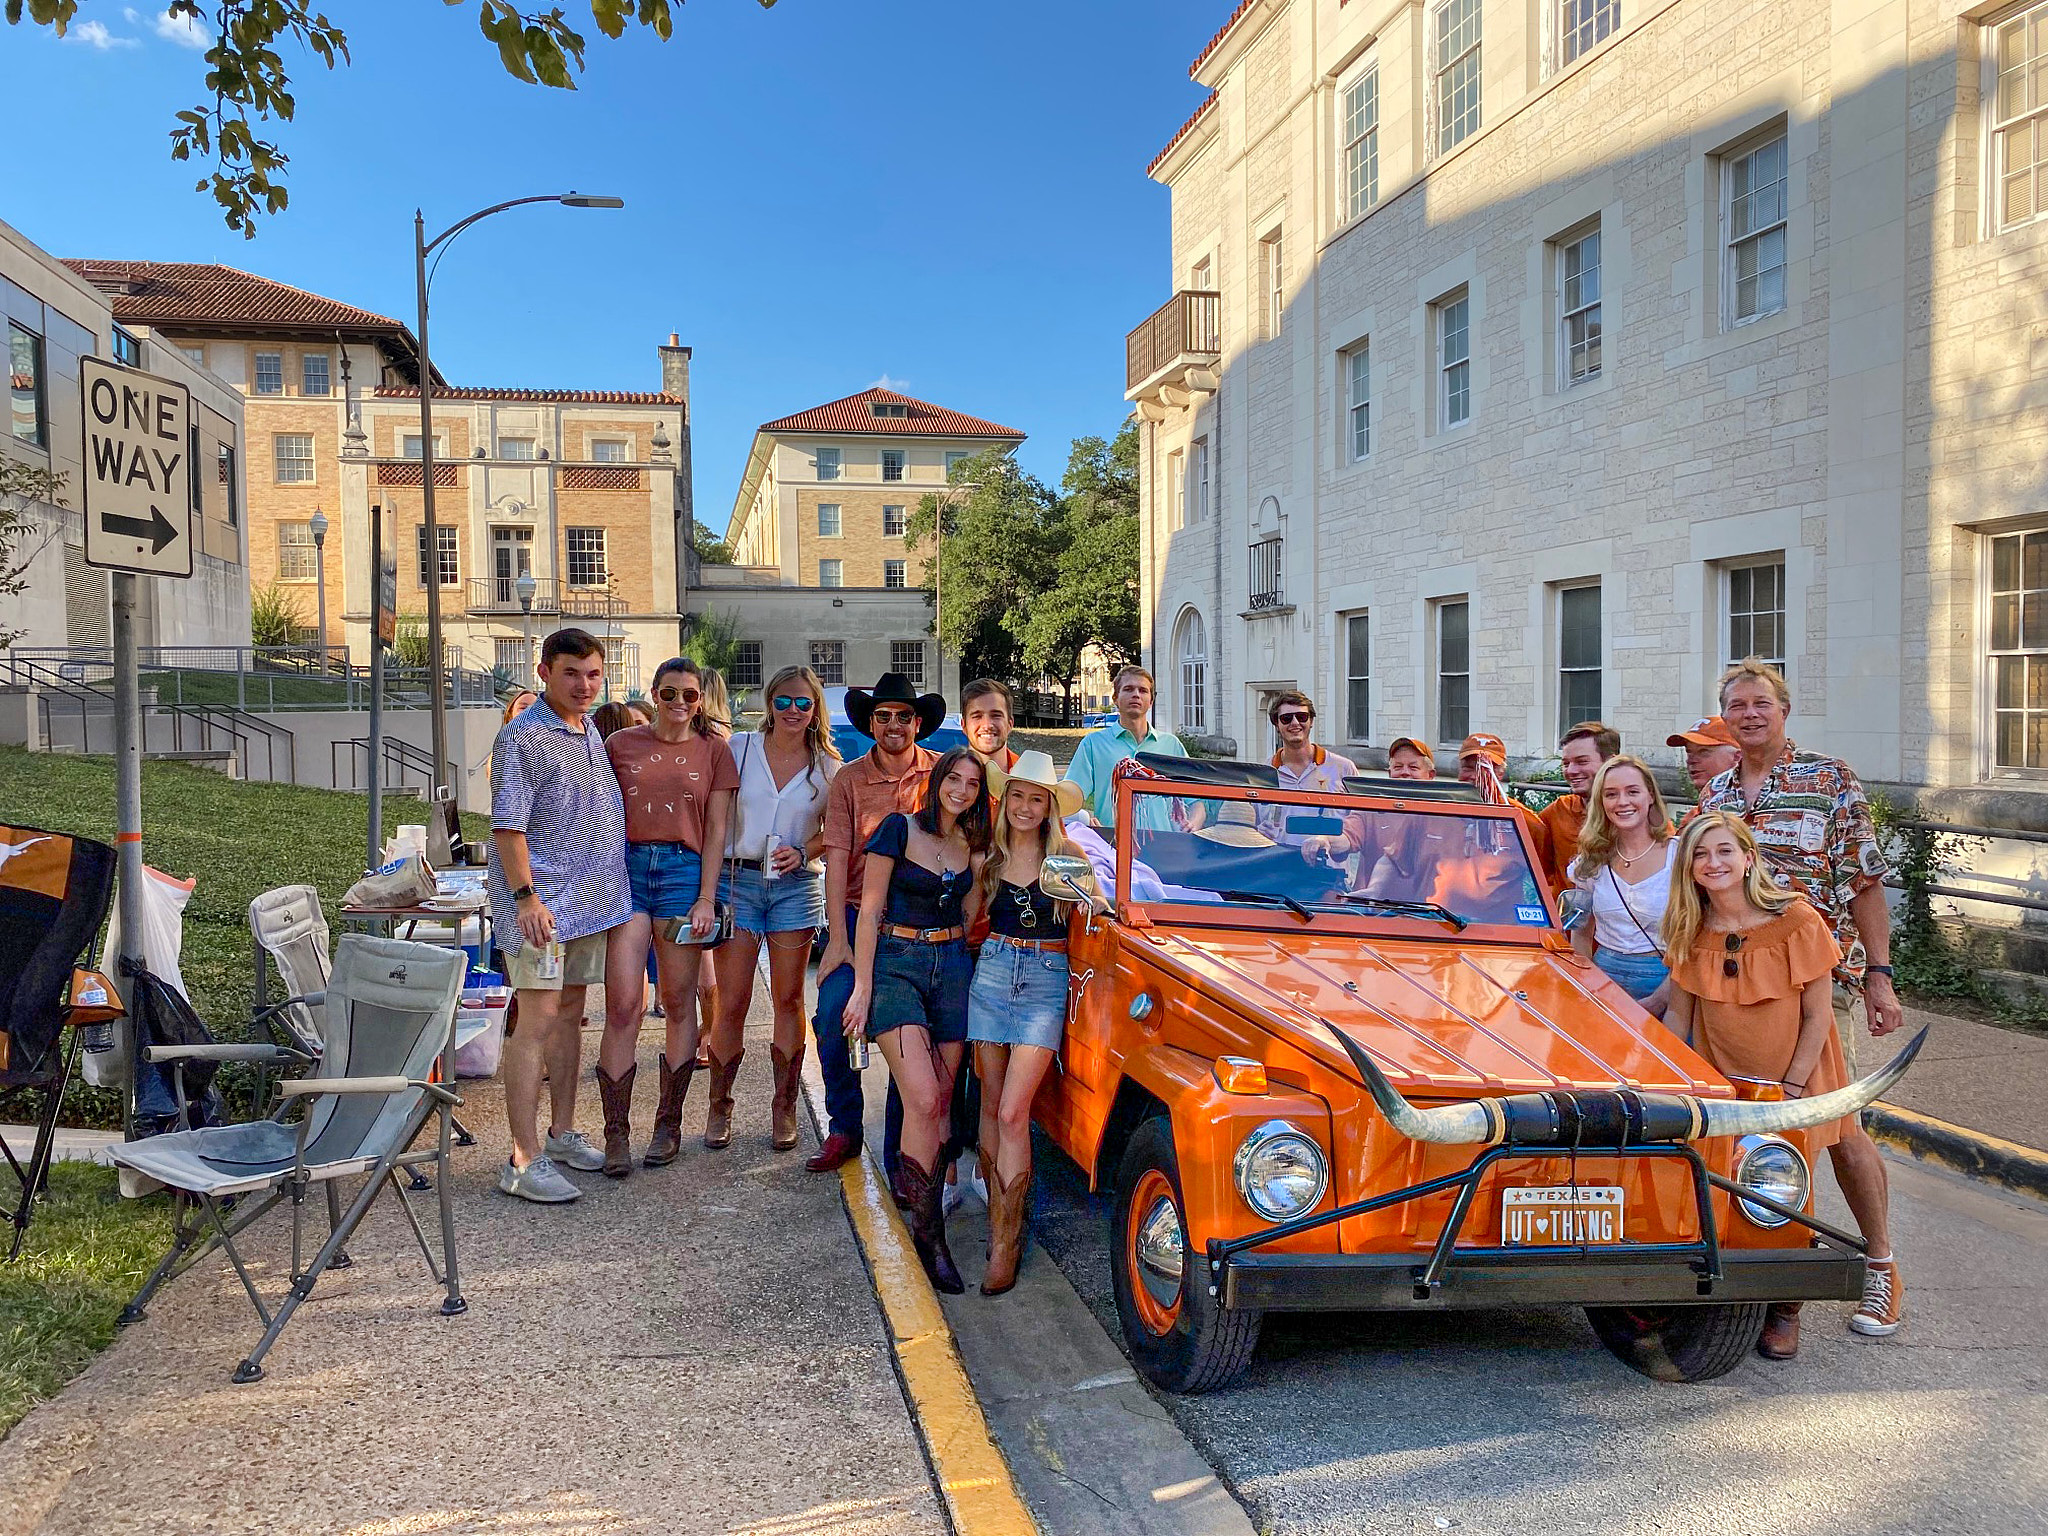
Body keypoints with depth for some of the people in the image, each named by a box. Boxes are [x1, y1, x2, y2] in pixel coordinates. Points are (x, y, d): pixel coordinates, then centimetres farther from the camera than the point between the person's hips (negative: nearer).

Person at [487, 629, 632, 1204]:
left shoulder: (594, 732, 14)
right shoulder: (522, 736, -11)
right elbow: (507, 825, -16)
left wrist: (613, 889, 21)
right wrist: (526, 896, -21)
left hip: (590, 898, 8)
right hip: (541, 903, -8)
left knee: (569, 1012, 15)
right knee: (538, 1020, -9)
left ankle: (561, 1132, 26)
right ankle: (523, 1160, -6)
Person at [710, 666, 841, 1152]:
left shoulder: (828, 765, 4)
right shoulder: (739, 747, 2)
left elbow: (834, 834, 11)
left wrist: (801, 852, -9)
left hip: (796, 886, 1)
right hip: (737, 879, -1)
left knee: (788, 999, 6)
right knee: (731, 1002, -1)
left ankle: (783, 1108, 16)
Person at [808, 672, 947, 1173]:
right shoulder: (849, 780, 2)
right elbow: (837, 859, -2)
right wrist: (837, 938, -10)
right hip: (859, 915, 0)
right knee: (833, 1015, -12)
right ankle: (844, 1128, 5)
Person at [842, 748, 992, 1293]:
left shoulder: (974, 845, 11)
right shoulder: (900, 828, -4)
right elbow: (870, 908, -5)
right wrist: (863, 987, -9)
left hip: (954, 966, 5)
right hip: (897, 964, -5)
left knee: (940, 1101, 4)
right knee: (923, 1099, -16)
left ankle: (913, 1188, 20)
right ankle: (928, 1232, -7)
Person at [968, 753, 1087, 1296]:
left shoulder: (1067, 854, -1)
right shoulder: (989, 855, 7)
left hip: (1046, 981, -3)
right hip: (992, 972, 3)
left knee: (1012, 1113, -10)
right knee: (991, 1105, 8)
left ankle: (1005, 1244, -5)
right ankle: (998, 1212, 24)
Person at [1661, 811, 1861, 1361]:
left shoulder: (1796, 921, -17)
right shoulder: (1691, 932, -5)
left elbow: (1817, 1015, -12)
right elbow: (1680, 1015, 3)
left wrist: (1790, 1089, -14)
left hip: (1795, 1079, -3)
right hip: (1722, 1085, 3)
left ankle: (1784, 1310, 20)